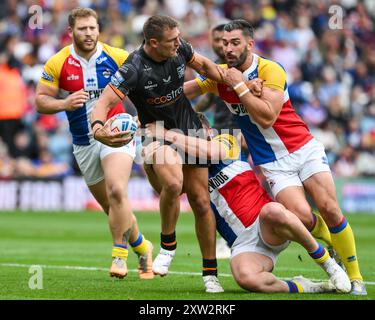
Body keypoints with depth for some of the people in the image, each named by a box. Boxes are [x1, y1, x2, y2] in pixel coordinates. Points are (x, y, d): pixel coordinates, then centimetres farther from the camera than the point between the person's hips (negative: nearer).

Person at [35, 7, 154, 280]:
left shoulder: (117, 57, -5)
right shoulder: (57, 64, -4)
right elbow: (40, 101, -1)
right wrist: (64, 104, -20)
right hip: (83, 143, 3)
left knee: (117, 192, -26)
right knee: (112, 207, 10)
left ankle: (120, 255, -17)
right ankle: (142, 247, 33)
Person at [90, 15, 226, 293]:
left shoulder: (179, 48, -9)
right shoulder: (133, 69, -25)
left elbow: (204, 65, 13)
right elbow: (104, 102, -29)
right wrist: (98, 128, -49)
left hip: (190, 127, 5)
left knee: (201, 201, 2)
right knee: (173, 183, -34)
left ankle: (210, 274, 14)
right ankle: (168, 244, -7)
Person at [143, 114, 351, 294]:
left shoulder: (226, 142, 10)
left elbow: (210, 152, -14)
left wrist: (168, 135, -13)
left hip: (269, 229, -2)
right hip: (243, 243, 2)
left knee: (272, 211, -41)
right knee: (245, 277, -35)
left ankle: (327, 263, -21)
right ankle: (299, 287, -10)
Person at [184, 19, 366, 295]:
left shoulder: (271, 71, -14)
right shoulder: (221, 76, 0)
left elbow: (266, 117, -23)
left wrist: (239, 86, -22)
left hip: (304, 149, -2)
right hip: (272, 164, 2)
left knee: (330, 209, -15)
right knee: (303, 218, -21)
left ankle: (355, 277, 0)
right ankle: (329, 238, 13)